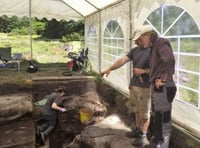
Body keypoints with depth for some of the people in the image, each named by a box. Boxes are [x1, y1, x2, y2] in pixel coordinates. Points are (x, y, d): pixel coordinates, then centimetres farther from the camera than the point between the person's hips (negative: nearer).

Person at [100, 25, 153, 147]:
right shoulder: (135, 50, 8)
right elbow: (122, 60, 2)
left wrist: (143, 71, -21)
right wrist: (109, 69, -7)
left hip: (145, 87, -7)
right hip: (133, 85, 7)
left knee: (145, 113, 5)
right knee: (137, 110, 19)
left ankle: (143, 135, 19)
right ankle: (138, 129, 35)